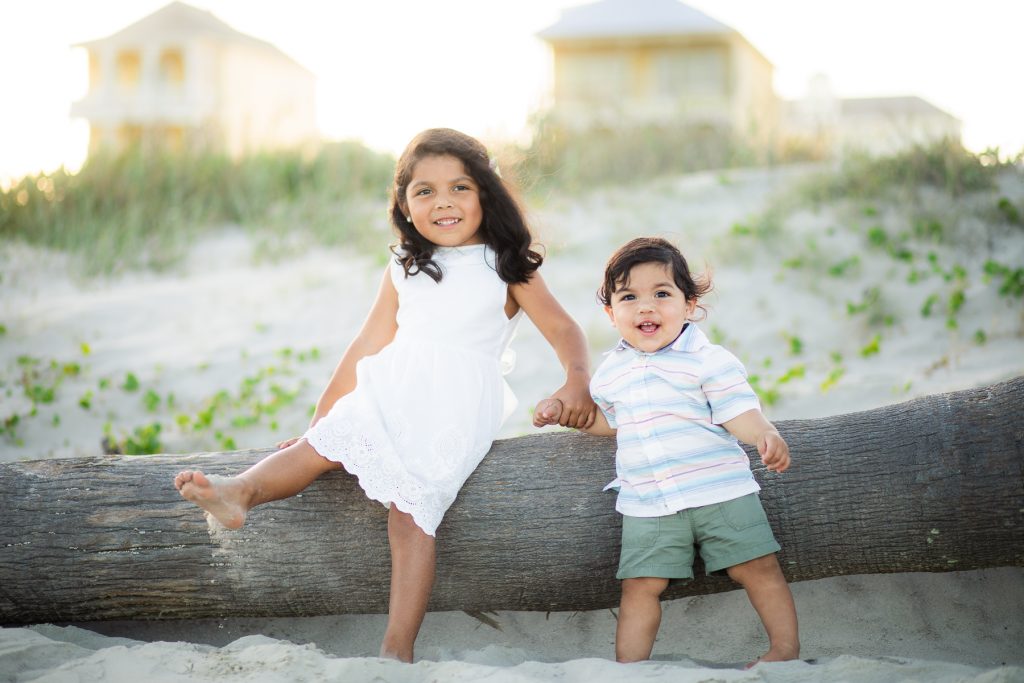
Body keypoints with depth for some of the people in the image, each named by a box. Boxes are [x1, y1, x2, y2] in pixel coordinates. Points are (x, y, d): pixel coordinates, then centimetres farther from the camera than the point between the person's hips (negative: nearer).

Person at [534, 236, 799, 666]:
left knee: (756, 567, -1)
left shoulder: (709, 359, -4)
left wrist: (766, 435, -29)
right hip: (647, 506, 3)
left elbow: (738, 413, -9)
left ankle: (786, 647, 14)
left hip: (718, 491, -3)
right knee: (640, 585, 0)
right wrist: (564, 409, 15)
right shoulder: (612, 371, 11)